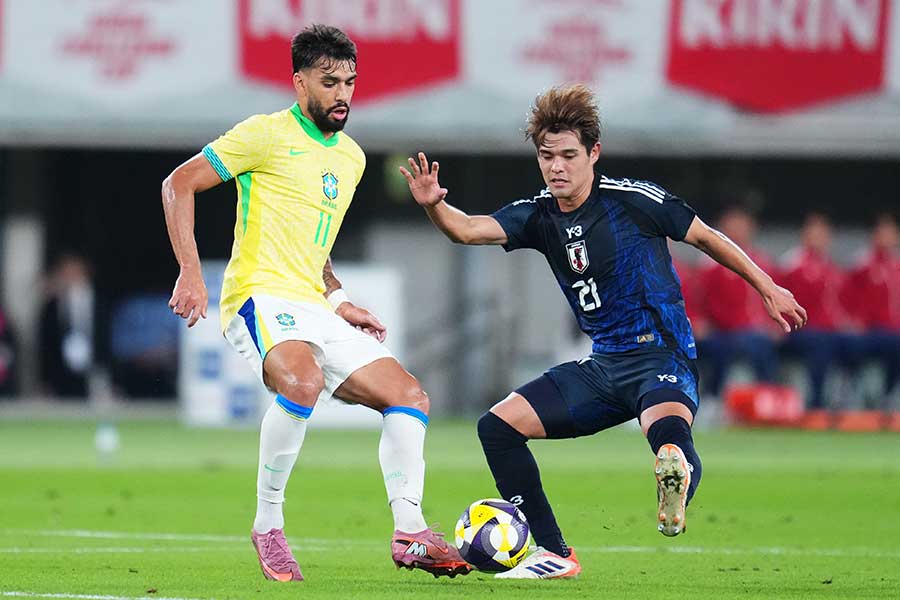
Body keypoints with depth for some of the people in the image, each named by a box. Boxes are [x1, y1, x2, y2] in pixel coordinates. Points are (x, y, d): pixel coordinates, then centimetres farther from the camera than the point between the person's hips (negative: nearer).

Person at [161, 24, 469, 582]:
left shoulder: (352, 158, 20)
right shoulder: (267, 135, -4)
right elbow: (179, 183, -5)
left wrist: (339, 302, 19)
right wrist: (191, 273, -14)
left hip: (313, 309, 8)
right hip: (260, 297, -8)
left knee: (409, 394, -1)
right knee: (303, 382, -36)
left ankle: (410, 532, -4)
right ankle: (268, 525, -23)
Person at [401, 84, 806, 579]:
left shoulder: (631, 199, -10)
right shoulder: (538, 216, 4)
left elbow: (705, 237, 3)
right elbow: (468, 230, -11)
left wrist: (769, 289, 9)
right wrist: (433, 206, -34)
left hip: (661, 355, -7)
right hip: (603, 366, 7)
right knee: (498, 427, 2)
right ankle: (553, 555, 5)